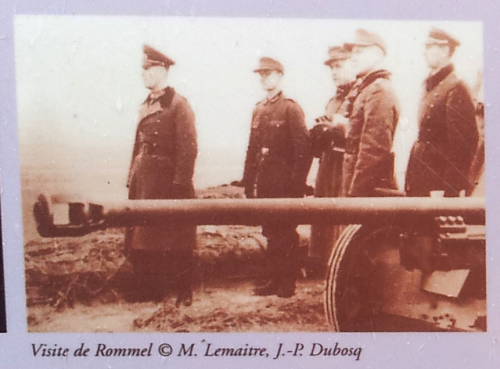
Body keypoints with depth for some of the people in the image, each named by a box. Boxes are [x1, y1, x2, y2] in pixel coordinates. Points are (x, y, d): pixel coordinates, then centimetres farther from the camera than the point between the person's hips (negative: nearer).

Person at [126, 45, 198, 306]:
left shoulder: (178, 105, -8)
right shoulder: (145, 106, 16)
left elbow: (188, 148, -13)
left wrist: (180, 184, -18)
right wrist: (132, 180, 12)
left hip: (169, 183, -8)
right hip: (144, 184, 8)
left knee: (175, 243, 0)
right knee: (142, 240, 9)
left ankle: (184, 293, 12)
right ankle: (149, 292, 20)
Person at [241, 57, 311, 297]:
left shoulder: (291, 109, -6)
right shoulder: (259, 110, 15)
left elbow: (303, 149, -12)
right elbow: (252, 149, 15)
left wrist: (297, 183, -17)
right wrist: (249, 181, 11)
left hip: (284, 185, -6)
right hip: (264, 185, 7)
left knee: (286, 234, 1)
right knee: (270, 233, 11)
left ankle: (288, 283, 9)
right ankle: (275, 279, 20)